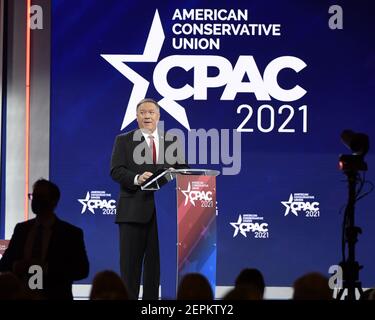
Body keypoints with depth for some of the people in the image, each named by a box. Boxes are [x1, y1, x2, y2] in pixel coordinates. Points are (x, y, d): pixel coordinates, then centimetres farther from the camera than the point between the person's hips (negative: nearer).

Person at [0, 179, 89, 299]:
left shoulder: (71, 233, -5)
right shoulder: (21, 229, 6)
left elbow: (81, 270, -13)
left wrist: (46, 268, -23)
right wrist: (15, 266, -16)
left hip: (54, 296, -3)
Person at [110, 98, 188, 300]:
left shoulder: (172, 141, 14)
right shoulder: (123, 140, 6)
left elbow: (183, 169, 10)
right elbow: (116, 171, -5)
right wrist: (137, 178, -23)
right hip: (133, 210, -2)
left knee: (156, 262, 5)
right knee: (130, 262, -1)